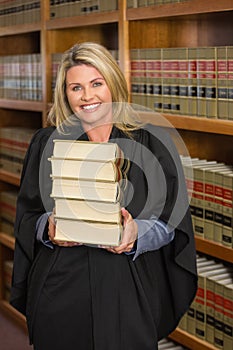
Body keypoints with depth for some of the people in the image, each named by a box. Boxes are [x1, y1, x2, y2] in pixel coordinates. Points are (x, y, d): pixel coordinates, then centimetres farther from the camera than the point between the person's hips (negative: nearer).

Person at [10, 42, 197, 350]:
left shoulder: (151, 141, 1)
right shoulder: (46, 143, 6)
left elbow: (172, 219, 0)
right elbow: (27, 215, 9)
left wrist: (138, 232, -19)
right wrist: (48, 227, -13)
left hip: (126, 290, -1)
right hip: (60, 288, 1)